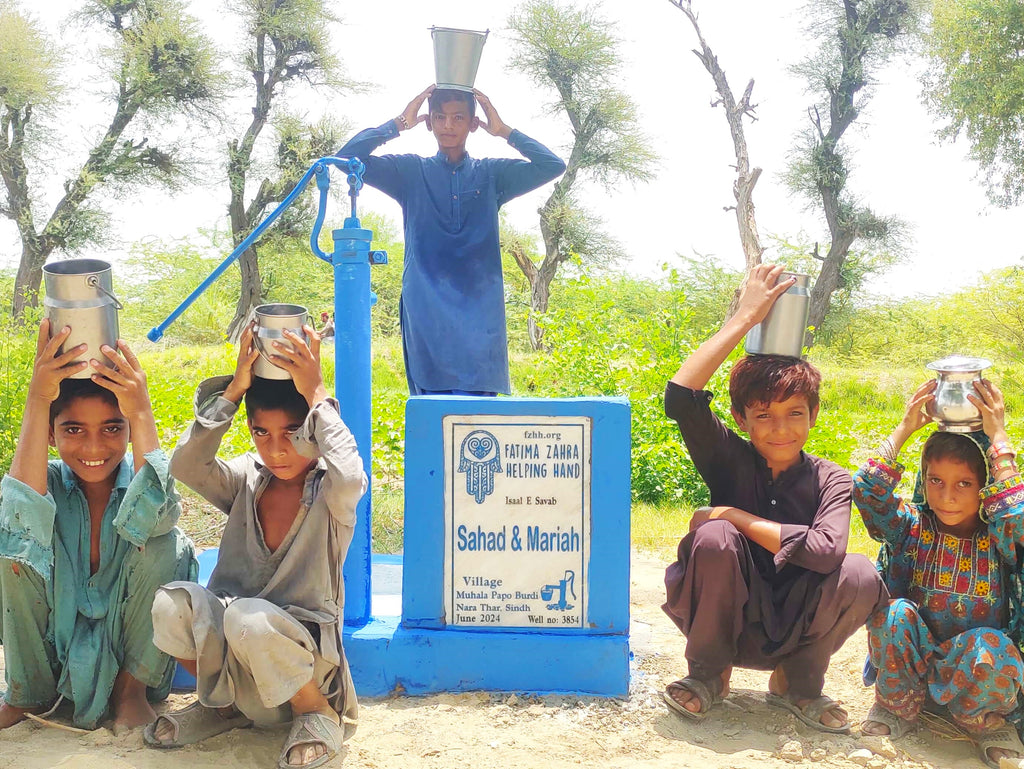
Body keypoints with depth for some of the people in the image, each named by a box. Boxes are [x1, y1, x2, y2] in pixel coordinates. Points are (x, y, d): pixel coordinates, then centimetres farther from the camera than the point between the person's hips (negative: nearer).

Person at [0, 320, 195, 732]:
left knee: (164, 546, -28)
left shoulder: (140, 477, -15)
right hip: (57, 636, 2)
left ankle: (132, 685, -7)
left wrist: (141, 412, -44)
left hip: (128, 634, -1)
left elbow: (149, 513, -40)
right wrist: (38, 400, -40)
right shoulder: (50, 481, -12)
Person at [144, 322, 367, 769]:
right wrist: (235, 388, -18)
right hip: (227, 653, 4)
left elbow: (349, 478, -34)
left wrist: (316, 393, -27)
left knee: (248, 617, -35)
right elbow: (186, 466, -16)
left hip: (302, 650, -4)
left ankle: (317, 714, -6)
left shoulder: (329, 493, -9)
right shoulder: (246, 480, 2)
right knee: (172, 602, -24)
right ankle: (221, 703, 6)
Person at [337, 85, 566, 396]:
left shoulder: (493, 174, 13)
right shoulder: (411, 171, 12)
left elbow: (552, 166, 2)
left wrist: (504, 131, 1)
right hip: (426, 310, 0)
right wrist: (399, 124, 0)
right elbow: (348, 157, 2)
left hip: (478, 313, 0)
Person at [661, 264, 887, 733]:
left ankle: (796, 682, 2)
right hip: (726, 626, -1)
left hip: (795, 633, 1)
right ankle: (709, 675, -4)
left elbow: (825, 549, -26)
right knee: (715, 539, -29)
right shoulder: (730, 461, -7)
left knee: (860, 576, -25)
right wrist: (745, 317, -23)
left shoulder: (830, 481, -4)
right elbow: (679, 397, -25)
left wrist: (734, 515, -20)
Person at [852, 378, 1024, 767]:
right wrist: (904, 428, -14)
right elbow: (866, 489, -18)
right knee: (895, 612, -29)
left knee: (992, 647, -35)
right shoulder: (912, 524, -2)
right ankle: (898, 705, -2)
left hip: (972, 670, -1)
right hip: (910, 662, 2)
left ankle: (983, 719, 0)